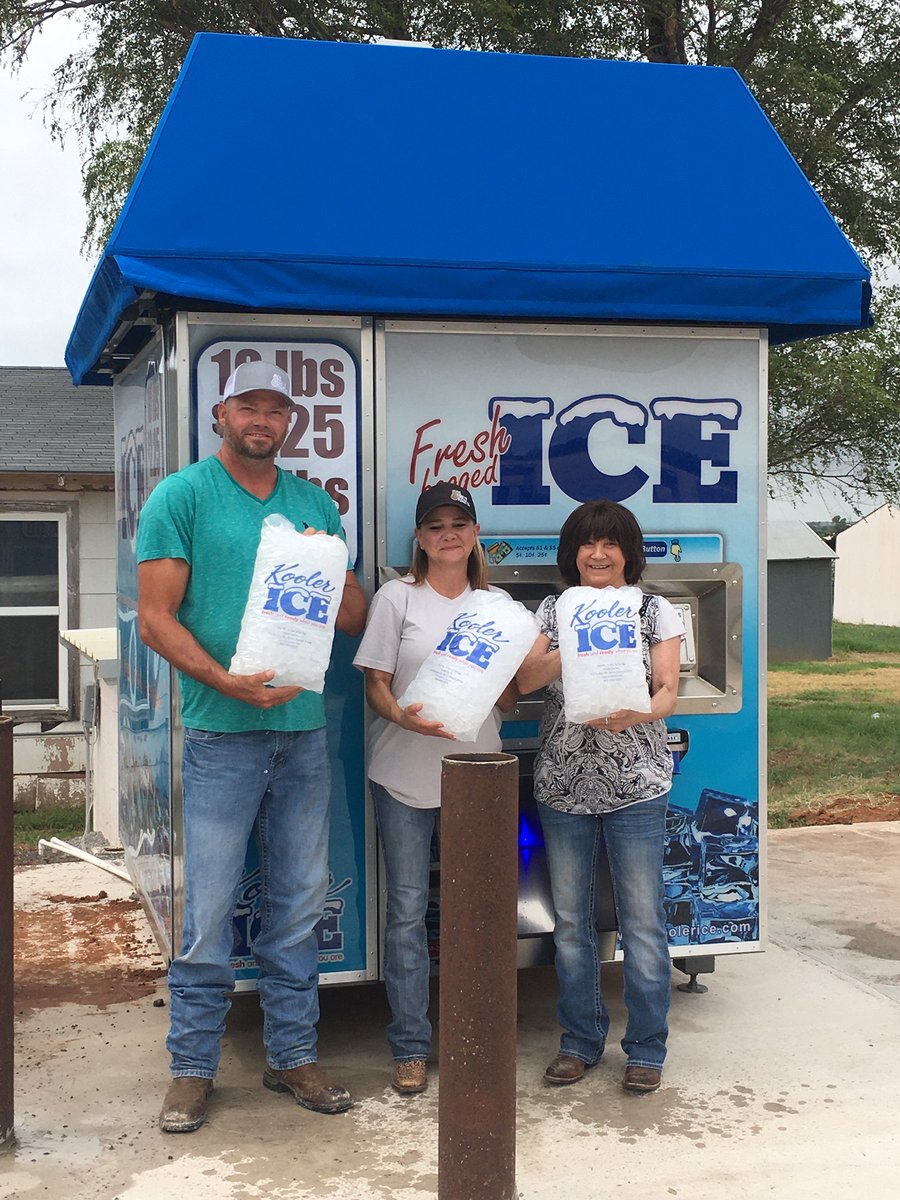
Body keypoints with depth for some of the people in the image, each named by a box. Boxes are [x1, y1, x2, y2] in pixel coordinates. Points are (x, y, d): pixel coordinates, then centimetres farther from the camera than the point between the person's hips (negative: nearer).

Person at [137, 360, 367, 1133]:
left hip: (304, 729, 5)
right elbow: (155, 618, -7)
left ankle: (292, 1054, 23)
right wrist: (229, 681, -19)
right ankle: (192, 1069, 13)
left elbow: (357, 620, 15)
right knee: (210, 910, -1)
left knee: (299, 904, 11)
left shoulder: (316, 505, 13)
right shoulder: (181, 497, -1)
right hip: (221, 731, -4)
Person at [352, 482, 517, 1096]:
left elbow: (509, 700, 12)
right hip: (405, 776, -2)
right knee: (408, 911, 1)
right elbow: (376, 683, 0)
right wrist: (402, 716, -21)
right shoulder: (398, 598, 2)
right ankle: (411, 1049, 10)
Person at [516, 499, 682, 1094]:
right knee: (572, 918, 9)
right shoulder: (554, 611, 9)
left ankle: (647, 1049, 14)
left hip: (636, 785, -2)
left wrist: (632, 715, -26)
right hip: (564, 783, 2)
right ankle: (581, 1041, 23)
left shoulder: (656, 612, 4)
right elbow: (526, 680, -3)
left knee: (643, 919, 0)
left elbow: (668, 693, -5)